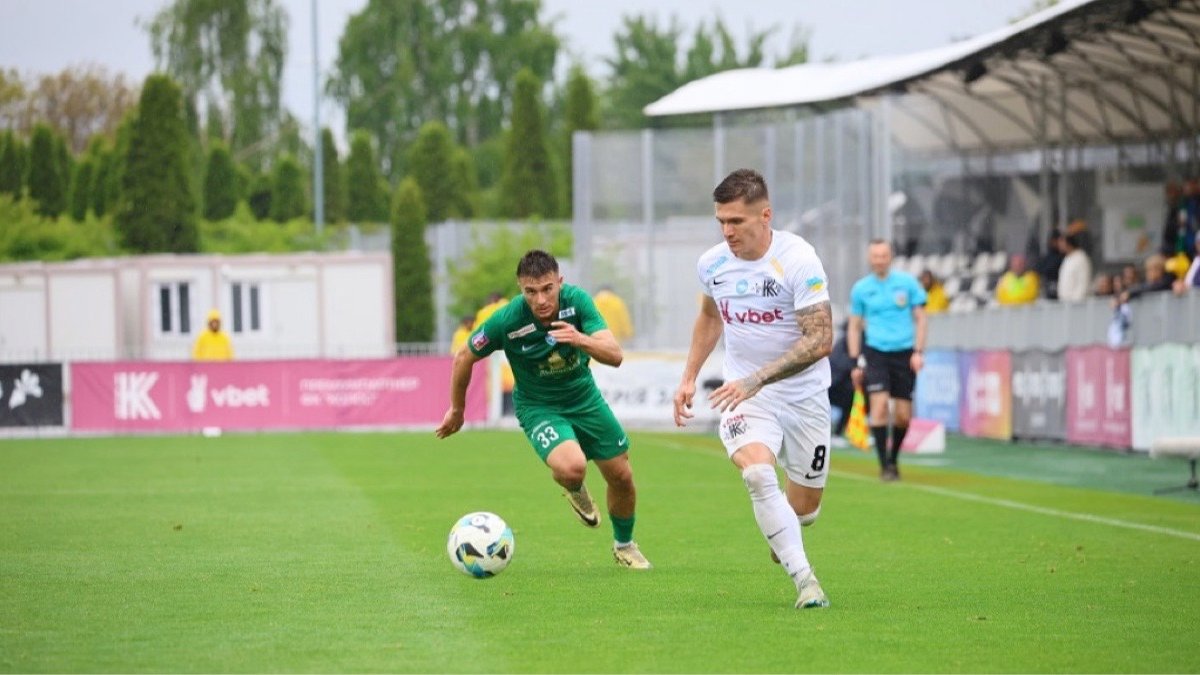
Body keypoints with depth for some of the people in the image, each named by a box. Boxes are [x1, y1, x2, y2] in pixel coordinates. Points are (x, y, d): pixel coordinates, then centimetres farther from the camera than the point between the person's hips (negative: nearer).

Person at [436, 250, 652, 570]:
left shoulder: (576, 300, -21)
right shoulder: (507, 321, -26)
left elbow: (615, 355, -26)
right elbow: (464, 358, -8)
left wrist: (582, 340, -47)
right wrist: (456, 410, 4)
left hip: (584, 397, 3)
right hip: (538, 407, -3)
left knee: (622, 477, 8)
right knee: (572, 467, -30)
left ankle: (624, 544, 38)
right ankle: (575, 491, 10)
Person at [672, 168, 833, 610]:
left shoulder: (797, 259, -18)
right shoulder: (711, 264, -2)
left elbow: (821, 340, -23)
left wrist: (757, 379, -29)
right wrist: (689, 378, 16)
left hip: (803, 395, -2)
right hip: (743, 393, 2)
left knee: (804, 509, 7)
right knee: (757, 473, -29)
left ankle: (779, 535, 46)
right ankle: (805, 581, -26)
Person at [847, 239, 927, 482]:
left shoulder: (907, 282, 2)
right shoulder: (860, 289, 4)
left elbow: (920, 318, 6)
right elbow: (854, 327, 10)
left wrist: (918, 352, -4)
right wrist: (855, 362, 4)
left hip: (904, 353, 1)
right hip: (875, 352, -1)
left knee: (903, 415, 1)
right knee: (879, 404, -17)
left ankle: (893, 458, 24)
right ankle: (884, 464, -12)